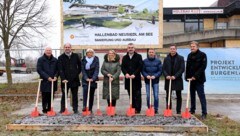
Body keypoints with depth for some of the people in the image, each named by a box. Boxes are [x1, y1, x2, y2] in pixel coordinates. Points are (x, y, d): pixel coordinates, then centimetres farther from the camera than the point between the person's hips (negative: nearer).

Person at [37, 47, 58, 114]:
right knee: (44, 97, 1)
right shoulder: (40, 60, 1)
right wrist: (47, 77, -15)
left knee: (51, 96, 7)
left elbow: (57, 69, 10)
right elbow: (39, 70, -7)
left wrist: (55, 76, -10)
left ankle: (49, 109, 16)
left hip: (53, 81, 3)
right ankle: (44, 109, 11)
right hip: (44, 81, -3)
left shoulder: (55, 60, 10)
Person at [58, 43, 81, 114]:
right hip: (65, 80, -2)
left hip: (75, 79, 2)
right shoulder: (61, 57, 1)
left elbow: (80, 65, 17)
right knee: (64, 95, 4)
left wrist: (77, 73, 6)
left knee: (75, 95, 8)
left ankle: (75, 109, 16)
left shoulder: (75, 56, 7)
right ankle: (62, 109, 11)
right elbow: (60, 69, -6)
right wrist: (63, 78, -16)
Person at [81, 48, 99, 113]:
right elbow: (83, 70, -2)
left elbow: (97, 70, -7)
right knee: (85, 90, -20)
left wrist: (93, 78, -18)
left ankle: (90, 109, 9)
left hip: (93, 79, 0)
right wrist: (86, 78, -15)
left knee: (91, 93, 3)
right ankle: (85, 106, -21)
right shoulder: (83, 60, 3)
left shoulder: (96, 60, 0)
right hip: (85, 79, 0)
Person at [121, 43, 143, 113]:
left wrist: (134, 74, -17)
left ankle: (137, 109, 3)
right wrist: (126, 73, -13)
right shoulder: (124, 57, 14)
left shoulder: (138, 56, 4)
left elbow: (140, 67, -6)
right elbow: (122, 67, 5)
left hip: (136, 79, -3)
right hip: (128, 79, 3)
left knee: (137, 95, -2)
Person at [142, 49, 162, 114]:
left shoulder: (158, 61, 1)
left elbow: (160, 70, -1)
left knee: (156, 96, -2)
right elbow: (142, 70, 4)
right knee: (148, 96, 4)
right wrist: (146, 75, -14)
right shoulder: (145, 61, 4)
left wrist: (155, 76, -16)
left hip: (155, 81, -1)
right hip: (147, 81, 1)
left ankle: (156, 109, 10)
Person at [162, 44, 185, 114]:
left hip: (177, 80, -2)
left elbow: (182, 69, -7)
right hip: (168, 80, 2)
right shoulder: (166, 59, 9)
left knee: (179, 96, 6)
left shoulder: (180, 58, 0)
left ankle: (178, 111, 15)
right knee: (168, 96, 4)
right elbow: (163, 69, 5)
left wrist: (175, 76, -17)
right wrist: (166, 75, -13)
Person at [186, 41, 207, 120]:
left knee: (201, 95, -6)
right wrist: (187, 77, 4)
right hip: (191, 79, 6)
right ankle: (192, 110, 23)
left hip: (199, 79, -6)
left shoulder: (202, 55, -5)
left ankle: (204, 113, -3)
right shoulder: (189, 55, 12)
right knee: (192, 95, 12)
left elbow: (203, 67, -13)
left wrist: (195, 76, -18)